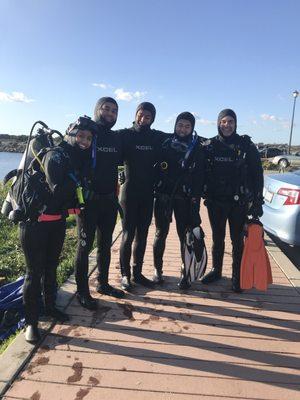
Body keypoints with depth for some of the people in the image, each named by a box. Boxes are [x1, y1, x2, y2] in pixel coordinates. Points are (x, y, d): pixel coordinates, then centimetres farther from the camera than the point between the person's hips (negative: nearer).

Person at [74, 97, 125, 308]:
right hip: (89, 198, -5)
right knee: (85, 245, 2)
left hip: (110, 199, 6)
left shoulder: (116, 138, 10)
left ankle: (103, 283, 30)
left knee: (106, 244, 15)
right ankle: (82, 291, 15)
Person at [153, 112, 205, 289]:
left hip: (184, 199, 0)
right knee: (161, 234, 7)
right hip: (163, 196, 1)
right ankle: (158, 269, 22)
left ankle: (185, 273, 16)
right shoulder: (165, 144, 6)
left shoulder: (197, 149, 4)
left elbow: (199, 178, 0)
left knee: (185, 235, 3)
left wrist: (195, 198, -8)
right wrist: (154, 189, -1)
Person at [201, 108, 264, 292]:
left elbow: (257, 174, -3)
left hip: (239, 202, -2)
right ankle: (216, 270, 31)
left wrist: (257, 201, -6)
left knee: (237, 240, 8)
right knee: (217, 238, 14)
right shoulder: (210, 146, 2)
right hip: (215, 201, 2)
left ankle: (237, 276, 23)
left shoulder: (246, 145, -3)